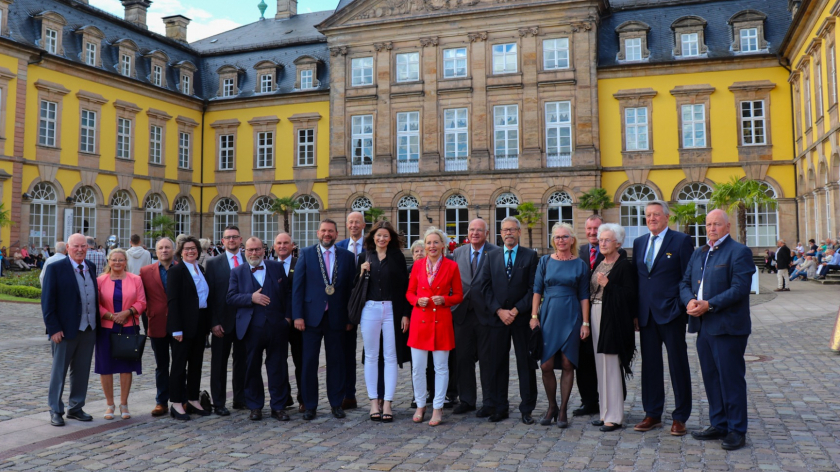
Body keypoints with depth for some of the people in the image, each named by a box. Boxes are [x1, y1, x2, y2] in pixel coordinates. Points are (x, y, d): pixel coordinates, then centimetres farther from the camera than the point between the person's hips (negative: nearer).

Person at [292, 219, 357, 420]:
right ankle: (310, 406, 15)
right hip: (312, 316, -1)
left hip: (337, 318, 1)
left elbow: (351, 288, 6)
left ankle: (336, 403, 21)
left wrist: (350, 317, 1)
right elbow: (297, 286, 0)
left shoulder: (347, 256, 6)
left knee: (336, 362, 8)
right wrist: (298, 315, -7)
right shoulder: (306, 254, 3)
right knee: (309, 362, 3)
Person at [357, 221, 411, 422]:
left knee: (391, 357, 1)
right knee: (371, 356, 5)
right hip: (370, 309, 1)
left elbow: (405, 286, 2)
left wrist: (405, 314, -3)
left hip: (392, 310, -1)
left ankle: (387, 403, 7)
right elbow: (356, 286, 11)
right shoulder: (365, 257, 8)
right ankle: (374, 402, 14)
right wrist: (361, 273, -9)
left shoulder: (397, 256, 4)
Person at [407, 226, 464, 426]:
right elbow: (409, 292, 12)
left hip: (442, 320, -2)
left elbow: (458, 295, 5)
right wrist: (417, 301, -8)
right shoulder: (417, 265, 6)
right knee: (417, 367, 4)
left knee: (441, 367, 4)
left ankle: (438, 408, 15)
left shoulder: (451, 266, 0)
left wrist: (444, 300, -13)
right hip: (420, 320, 2)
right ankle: (420, 406, 20)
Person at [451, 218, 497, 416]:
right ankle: (466, 400, 23)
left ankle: (489, 403, 14)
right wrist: (454, 305, 5)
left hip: (486, 312, -4)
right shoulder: (458, 253, 11)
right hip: (463, 312, 4)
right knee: (463, 358, 10)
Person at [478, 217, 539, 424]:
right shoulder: (491, 256, 10)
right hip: (496, 318, 2)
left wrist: (516, 310, -11)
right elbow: (485, 287, 3)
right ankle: (500, 408, 15)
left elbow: (533, 288, -3)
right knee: (496, 365, 4)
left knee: (526, 365, 4)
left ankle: (526, 409, 14)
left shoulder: (530, 256, 4)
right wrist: (499, 310, -8)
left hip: (522, 317, -2)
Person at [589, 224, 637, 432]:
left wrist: (607, 284, -19)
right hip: (596, 315, 8)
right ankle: (606, 412, 21)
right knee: (601, 366, 12)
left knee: (611, 366, -5)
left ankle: (615, 416, 3)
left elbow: (631, 295, -14)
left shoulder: (625, 266, -9)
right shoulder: (598, 263, 13)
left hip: (614, 319, -8)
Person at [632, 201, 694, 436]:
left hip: (671, 313, -5)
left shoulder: (681, 240, -3)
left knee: (678, 365, 4)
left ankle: (680, 417, 14)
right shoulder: (639, 242, 13)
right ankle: (652, 414, 21)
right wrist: (635, 312, 7)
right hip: (646, 315, 5)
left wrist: (686, 308, -12)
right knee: (650, 365, 11)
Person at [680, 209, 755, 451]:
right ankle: (718, 424, 24)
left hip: (728, 328, -7)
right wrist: (690, 301, -6)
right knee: (711, 378, 13)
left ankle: (736, 430, 10)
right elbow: (685, 282, 15)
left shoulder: (739, 252, -7)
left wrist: (709, 305, -20)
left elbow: (739, 288, -17)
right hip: (703, 326, 7)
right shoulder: (698, 254, 17)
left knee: (731, 379, 0)